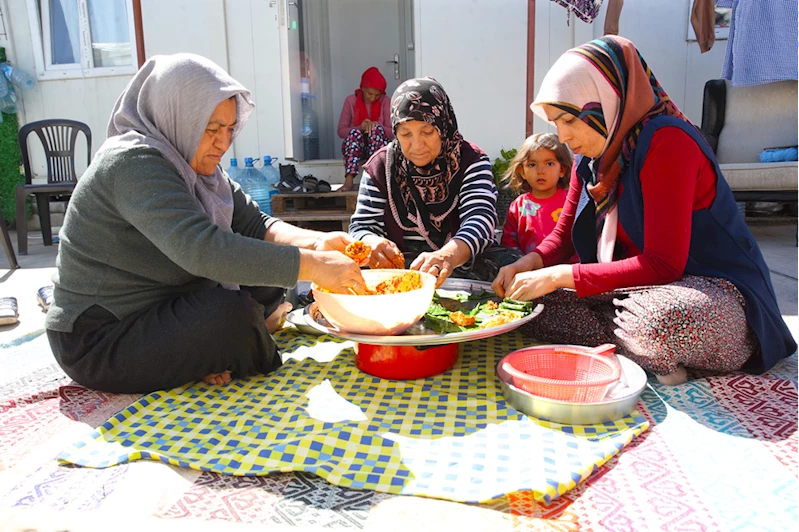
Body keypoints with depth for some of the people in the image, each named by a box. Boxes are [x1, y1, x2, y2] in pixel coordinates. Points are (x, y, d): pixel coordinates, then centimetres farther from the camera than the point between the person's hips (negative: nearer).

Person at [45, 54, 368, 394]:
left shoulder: (195, 165, 5)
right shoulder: (132, 164, -24)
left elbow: (254, 225, 0)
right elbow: (200, 249, -38)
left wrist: (316, 243, -19)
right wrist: (312, 266, -38)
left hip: (161, 312, 9)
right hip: (100, 344, -9)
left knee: (267, 276, 1)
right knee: (234, 314, -30)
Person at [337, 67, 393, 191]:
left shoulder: (385, 101, -1)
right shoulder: (351, 100, -1)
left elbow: (392, 133, -5)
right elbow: (341, 131, -3)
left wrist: (376, 127, -25)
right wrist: (360, 127, -20)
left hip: (378, 147, 0)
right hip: (354, 146, 0)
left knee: (377, 129, -31)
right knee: (355, 132, -33)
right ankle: (349, 180, -46)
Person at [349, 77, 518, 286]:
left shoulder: (471, 161, -3)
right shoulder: (380, 166, 2)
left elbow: (480, 218, -18)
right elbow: (362, 226, 0)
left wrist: (449, 255, -41)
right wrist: (372, 244, -26)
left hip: (462, 267, -2)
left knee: (515, 262, -27)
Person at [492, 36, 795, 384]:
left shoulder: (666, 142, -20)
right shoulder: (591, 156, 5)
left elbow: (662, 266, -25)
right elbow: (564, 234, 11)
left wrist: (560, 276, -26)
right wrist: (531, 262, -12)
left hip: (715, 294, -7)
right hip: (639, 288, 8)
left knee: (659, 320, -42)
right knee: (530, 300, -7)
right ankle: (649, 356, -10)